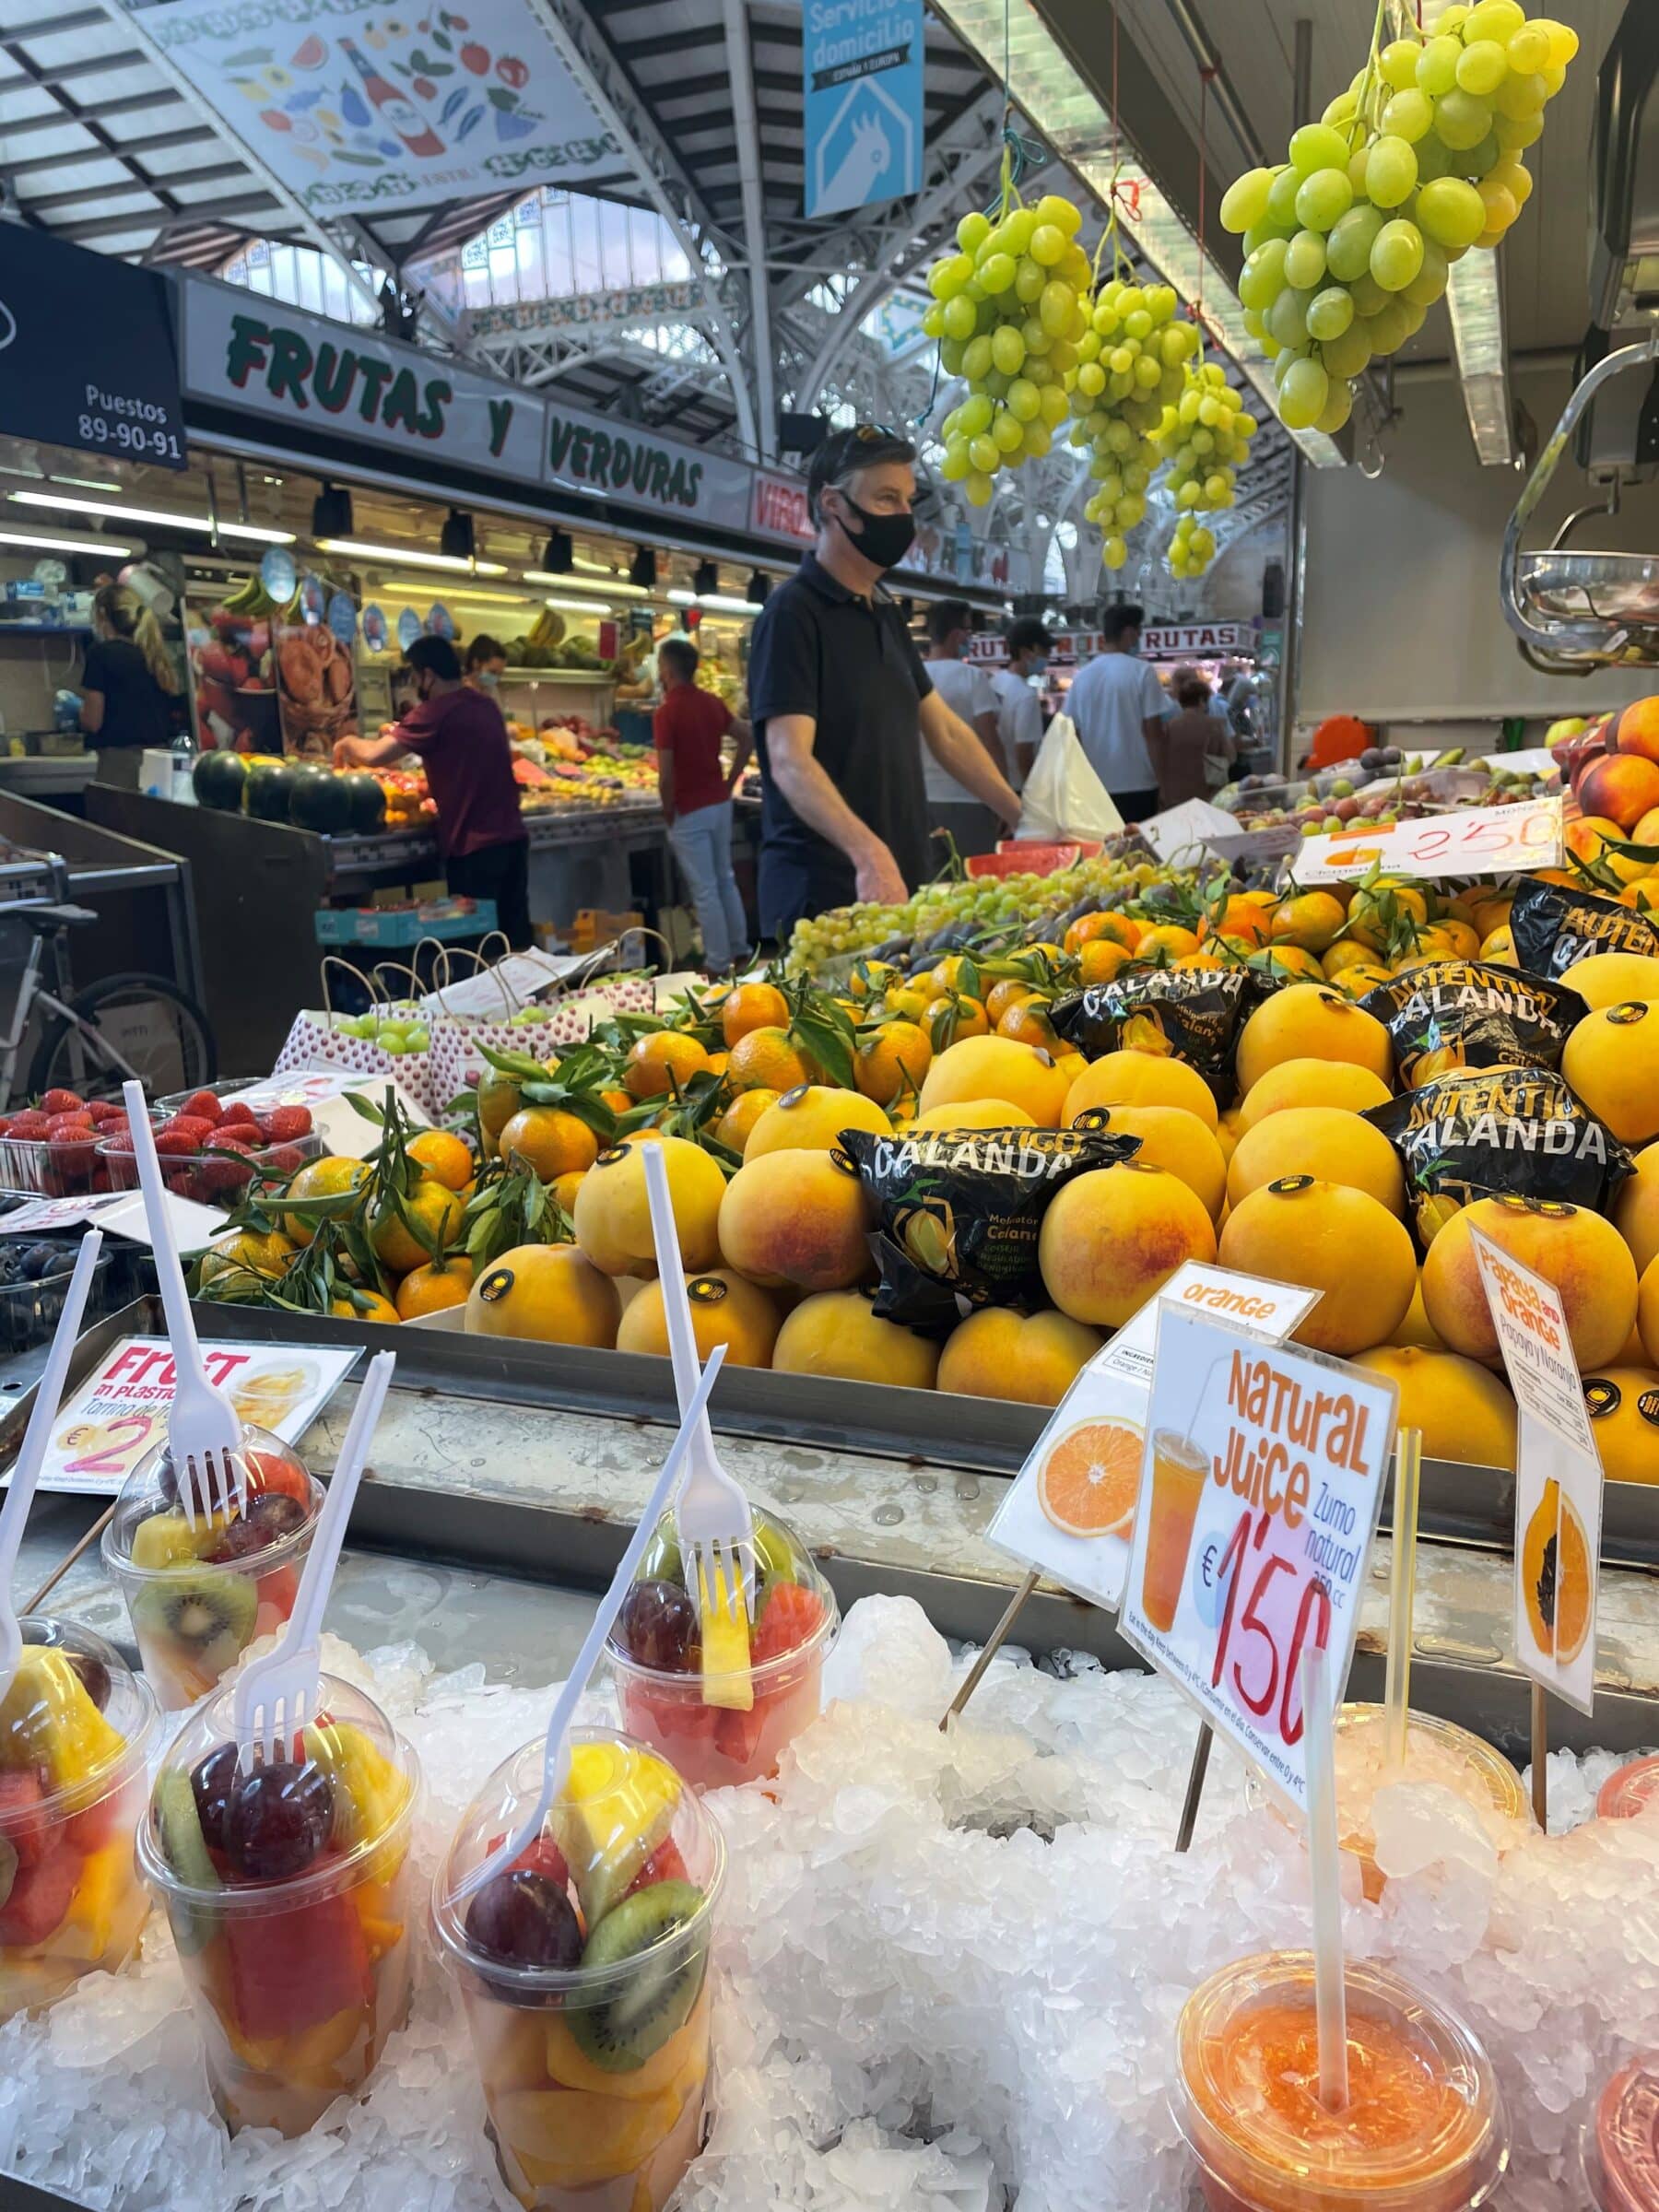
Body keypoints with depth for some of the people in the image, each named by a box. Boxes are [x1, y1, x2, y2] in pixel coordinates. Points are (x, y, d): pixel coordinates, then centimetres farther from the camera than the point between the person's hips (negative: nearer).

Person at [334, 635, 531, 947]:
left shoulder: (435, 712, -11)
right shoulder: (486, 705, 12)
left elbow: (374, 756, -15)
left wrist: (347, 743, 5)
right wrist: (402, 734, 26)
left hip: (474, 846, -7)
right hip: (512, 836, 7)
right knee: (515, 940, 10)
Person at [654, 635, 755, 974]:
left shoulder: (667, 712, -17)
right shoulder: (712, 703, 4)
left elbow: (666, 774, -20)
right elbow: (748, 737, 9)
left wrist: (668, 811, -5)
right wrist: (730, 781, 12)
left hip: (690, 811, -7)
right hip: (720, 803, 7)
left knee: (704, 890, 1)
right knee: (725, 880, 18)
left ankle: (718, 964, 8)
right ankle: (740, 950, 26)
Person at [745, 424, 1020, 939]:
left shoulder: (886, 616, 15)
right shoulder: (793, 613, -11)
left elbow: (947, 734, 18)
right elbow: (789, 763, -22)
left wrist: (1026, 819, 12)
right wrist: (867, 853, -36)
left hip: (902, 883, 8)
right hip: (826, 895, -8)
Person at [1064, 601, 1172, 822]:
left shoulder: (1081, 675, 6)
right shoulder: (1141, 671, -7)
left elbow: (1073, 734, 9)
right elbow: (1152, 731, -8)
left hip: (1094, 784, 4)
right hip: (1136, 782, -4)